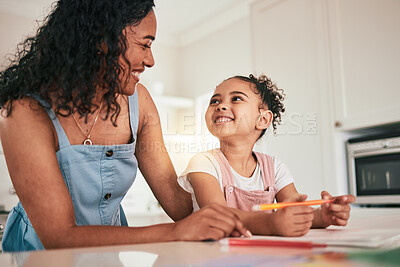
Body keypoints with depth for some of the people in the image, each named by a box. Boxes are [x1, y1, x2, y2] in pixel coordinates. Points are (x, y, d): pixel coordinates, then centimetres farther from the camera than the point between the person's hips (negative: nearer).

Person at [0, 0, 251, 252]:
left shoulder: (136, 100, -8)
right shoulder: (26, 111, -23)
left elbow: (172, 194, -6)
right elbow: (59, 237, -28)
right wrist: (176, 232, -36)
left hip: (112, 248, 3)